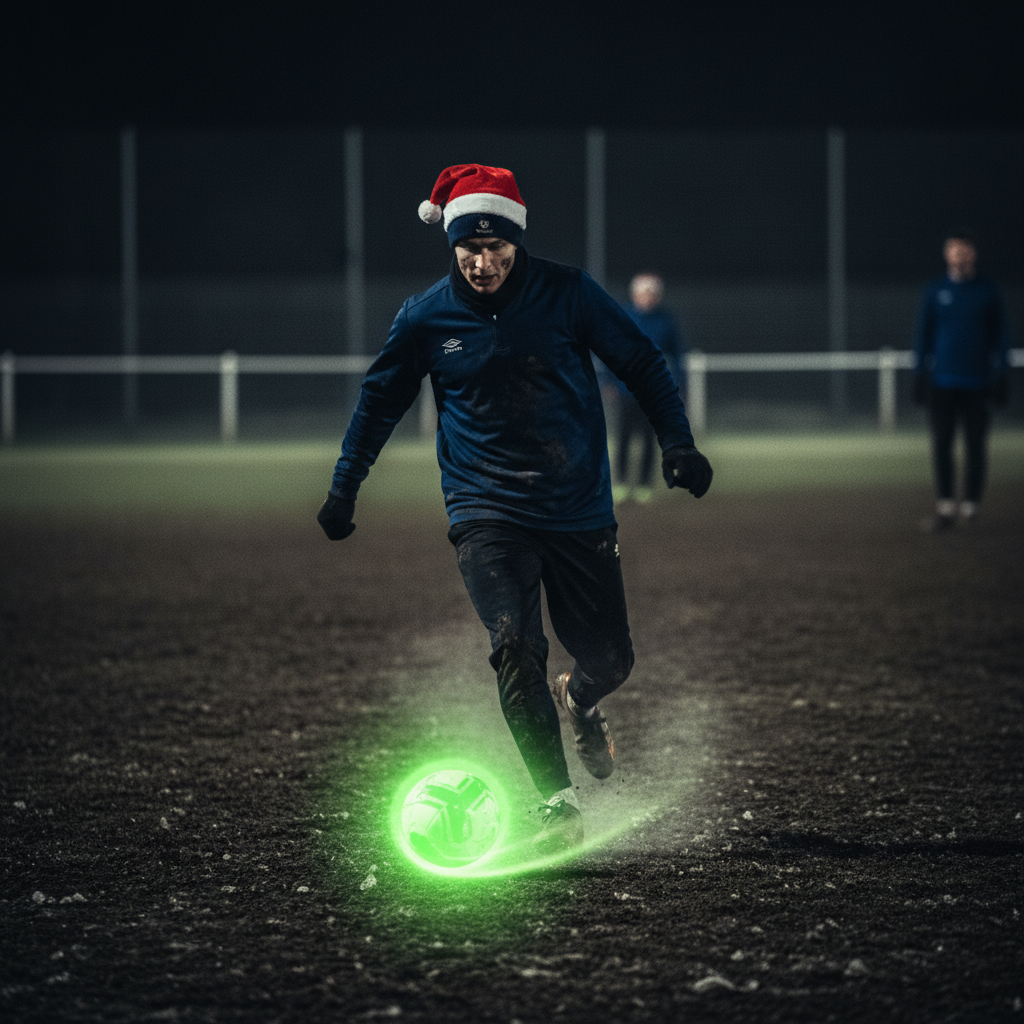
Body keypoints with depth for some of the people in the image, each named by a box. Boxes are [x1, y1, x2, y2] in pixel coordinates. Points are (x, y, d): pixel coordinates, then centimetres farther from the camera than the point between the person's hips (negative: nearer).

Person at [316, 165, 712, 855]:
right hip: (486, 511, -1)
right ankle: (558, 805, -17)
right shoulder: (427, 317, -3)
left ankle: (578, 701, 44)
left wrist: (678, 443, -5)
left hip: (580, 510, 1)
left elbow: (642, 363, 5)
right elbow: (381, 400, 12)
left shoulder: (567, 294, -6)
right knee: (516, 646, -22)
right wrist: (344, 487, 13)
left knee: (609, 661, 6)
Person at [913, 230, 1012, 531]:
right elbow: (923, 334, 11)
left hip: (977, 381, -1)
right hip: (942, 380, 1)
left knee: (976, 446, 0)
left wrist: (1000, 375, 1)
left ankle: (970, 505, 8)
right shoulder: (934, 292, 7)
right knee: (941, 444, -3)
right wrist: (919, 374, 4)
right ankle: (946, 507, 0)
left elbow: (1000, 335, 8)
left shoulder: (988, 292, 5)